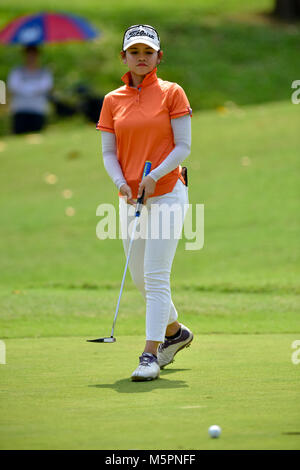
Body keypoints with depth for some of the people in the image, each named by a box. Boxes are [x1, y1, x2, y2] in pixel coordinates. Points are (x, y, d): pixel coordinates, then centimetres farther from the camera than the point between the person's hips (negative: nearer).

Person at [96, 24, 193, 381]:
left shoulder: (172, 93, -2)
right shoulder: (113, 101, 8)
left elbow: (183, 147, -5)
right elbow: (108, 152, 7)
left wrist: (155, 176, -18)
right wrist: (121, 183, -11)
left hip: (167, 193, -5)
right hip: (130, 197, 5)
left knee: (156, 275, -12)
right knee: (139, 277, 11)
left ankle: (150, 354, -13)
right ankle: (174, 332, 34)